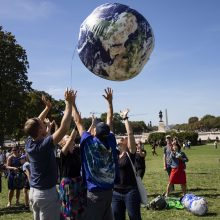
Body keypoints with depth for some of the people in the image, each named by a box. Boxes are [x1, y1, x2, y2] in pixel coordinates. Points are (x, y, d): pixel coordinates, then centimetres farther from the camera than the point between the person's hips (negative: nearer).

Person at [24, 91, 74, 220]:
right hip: (47, 193, -8)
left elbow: (35, 124, 15)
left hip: (33, 191, 8)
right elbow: (64, 127, -28)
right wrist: (69, 103, -20)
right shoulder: (44, 145, -23)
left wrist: (47, 107, 17)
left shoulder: (29, 143, -2)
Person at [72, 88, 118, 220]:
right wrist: (110, 102, 16)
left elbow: (78, 122, -6)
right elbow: (110, 122, 8)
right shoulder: (111, 142, -4)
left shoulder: (89, 142, -14)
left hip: (94, 192, -5)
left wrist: (72, 103, 3)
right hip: (109, 190, 5)